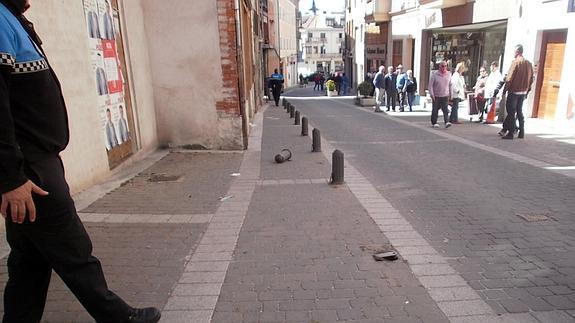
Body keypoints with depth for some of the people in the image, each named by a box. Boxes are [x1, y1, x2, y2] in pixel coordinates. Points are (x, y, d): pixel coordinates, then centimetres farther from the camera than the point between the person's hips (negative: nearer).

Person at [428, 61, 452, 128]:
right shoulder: (435, 75, -5)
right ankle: (434, 123, 16)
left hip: (445, 95, 2)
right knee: (435, 110, 5)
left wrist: (450, 94, 11)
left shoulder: (448, 74, 6)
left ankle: (447, 122, -14)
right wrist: (432, 94, -12)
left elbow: (450, 85, 13)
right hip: (436, 96, -2)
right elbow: (430, 85, -5)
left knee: (445, 109, -8)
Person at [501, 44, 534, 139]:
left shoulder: (516, 62, -11)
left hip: (514, 91, -7)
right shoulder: (529, 63, 10)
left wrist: (505, 89, -6)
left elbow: (509, 78, -14)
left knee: (511, 112, -3)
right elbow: (531, 79, 11)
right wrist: (527, 90, 17)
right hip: (523, 92, 7)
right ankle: (521, 133, 15)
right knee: (520, 112, 14)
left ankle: (511, 133, -5)